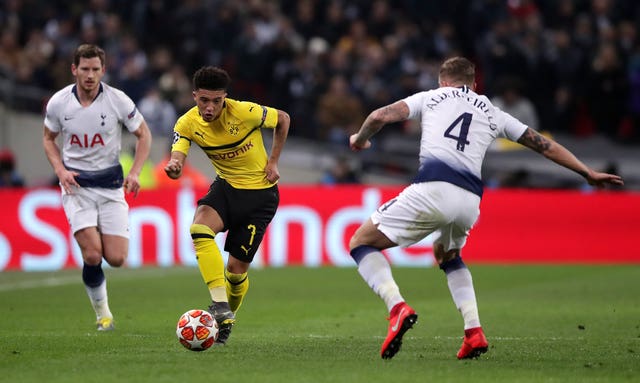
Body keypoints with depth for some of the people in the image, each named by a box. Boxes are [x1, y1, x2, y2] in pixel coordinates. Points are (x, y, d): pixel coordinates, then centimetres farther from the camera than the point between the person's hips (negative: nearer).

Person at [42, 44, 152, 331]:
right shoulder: (58, 103, -6)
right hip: (75, 184, -1)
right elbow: (48, 138, 12)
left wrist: (134, 173, -8)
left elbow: (143, 134, 4)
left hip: (110, 183, 1)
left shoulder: (117, 100, -9)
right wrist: (60, 170, -6)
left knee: (116, 258, -8)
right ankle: (102, 312, 4)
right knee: (92, 254, -18)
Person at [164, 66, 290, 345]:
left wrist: (273, 161, -5)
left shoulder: (244, 113, -21)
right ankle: (220, 305, -32)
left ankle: (227, 321, 27)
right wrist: (173, 167, -47)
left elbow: (282, 119, -3)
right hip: (226, 186, 3)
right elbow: (177, 160, -23)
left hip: (260, 192, -3)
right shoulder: (188, 124, -12)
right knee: (200, 228, -30)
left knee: (237, 267, -3)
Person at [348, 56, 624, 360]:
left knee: (361, 243, 10)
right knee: (446, 254, 36)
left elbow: (380, 116, 7)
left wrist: (359, 139, 28)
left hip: (431, 189, -4)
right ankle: (474, 332, 17)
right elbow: (544, 145, 31)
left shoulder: (429, 98, 20)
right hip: (470, 201, 4)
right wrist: (589, 173, 39)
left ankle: (397, 308, -17)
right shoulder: (492, 113, 28)